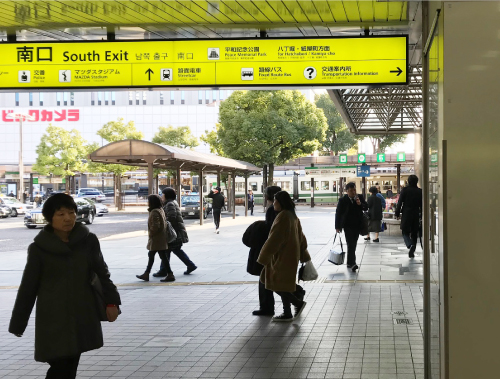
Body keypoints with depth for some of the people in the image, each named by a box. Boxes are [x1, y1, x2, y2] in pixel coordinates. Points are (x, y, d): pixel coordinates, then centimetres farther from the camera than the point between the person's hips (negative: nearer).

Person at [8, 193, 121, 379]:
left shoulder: (88, 241, -1)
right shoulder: (39, 248, -6)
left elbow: (101, 272, 5)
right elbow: (28, 287, 0)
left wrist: (111, 301, -9)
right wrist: (17, 323, 4)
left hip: (83, 316, 3)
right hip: (53, 318, -2)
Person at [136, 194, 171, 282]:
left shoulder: (154, 212, -19)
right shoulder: (160, 210, 12)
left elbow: (155, 226, -26)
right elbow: (163, 223, 16)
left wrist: (151, 234, -10)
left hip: (157, 239, -11)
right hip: (161, 238, 11)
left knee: (163, 257, -6)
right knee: (151, 255, 16)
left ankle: (170, 275, -3)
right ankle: (146, 274, 22)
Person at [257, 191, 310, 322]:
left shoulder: (283, 217, -20)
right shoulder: (292, 216, 10)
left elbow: (274, 239, -22)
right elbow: (300, 237, 16)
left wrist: (263, 257, -16)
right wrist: (304, 255, 24)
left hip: (283, 256, -10)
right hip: (291, 255, 10)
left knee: (278, 285, 0)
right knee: (283, 284, 14)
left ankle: (298, 303, 3)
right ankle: (287, 314, 16)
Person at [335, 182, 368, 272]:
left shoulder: (360, 197, 3)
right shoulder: (343, 200, -9)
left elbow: (366, 207, 5)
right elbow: (338, 213, -4)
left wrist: (360, 204, -17)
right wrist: (337, 226, -5)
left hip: (357, 225, 4)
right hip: (348, 225, -4)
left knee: (353, 244, 10)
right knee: (350, 244, -13)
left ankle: (350, 263, 20)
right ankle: (352, 263, -20)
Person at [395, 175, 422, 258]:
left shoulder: (405, 190, -8)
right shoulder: (420, 191, 1)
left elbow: (400, 202, -7)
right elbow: (422, 204, 5)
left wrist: (397, 213, 0)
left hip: (406, 214, -3)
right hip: (416, 214, 3)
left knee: (405, 232, 4)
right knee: (414, 233, 11)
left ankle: (410, 245, -24)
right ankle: (412, 252, 13)